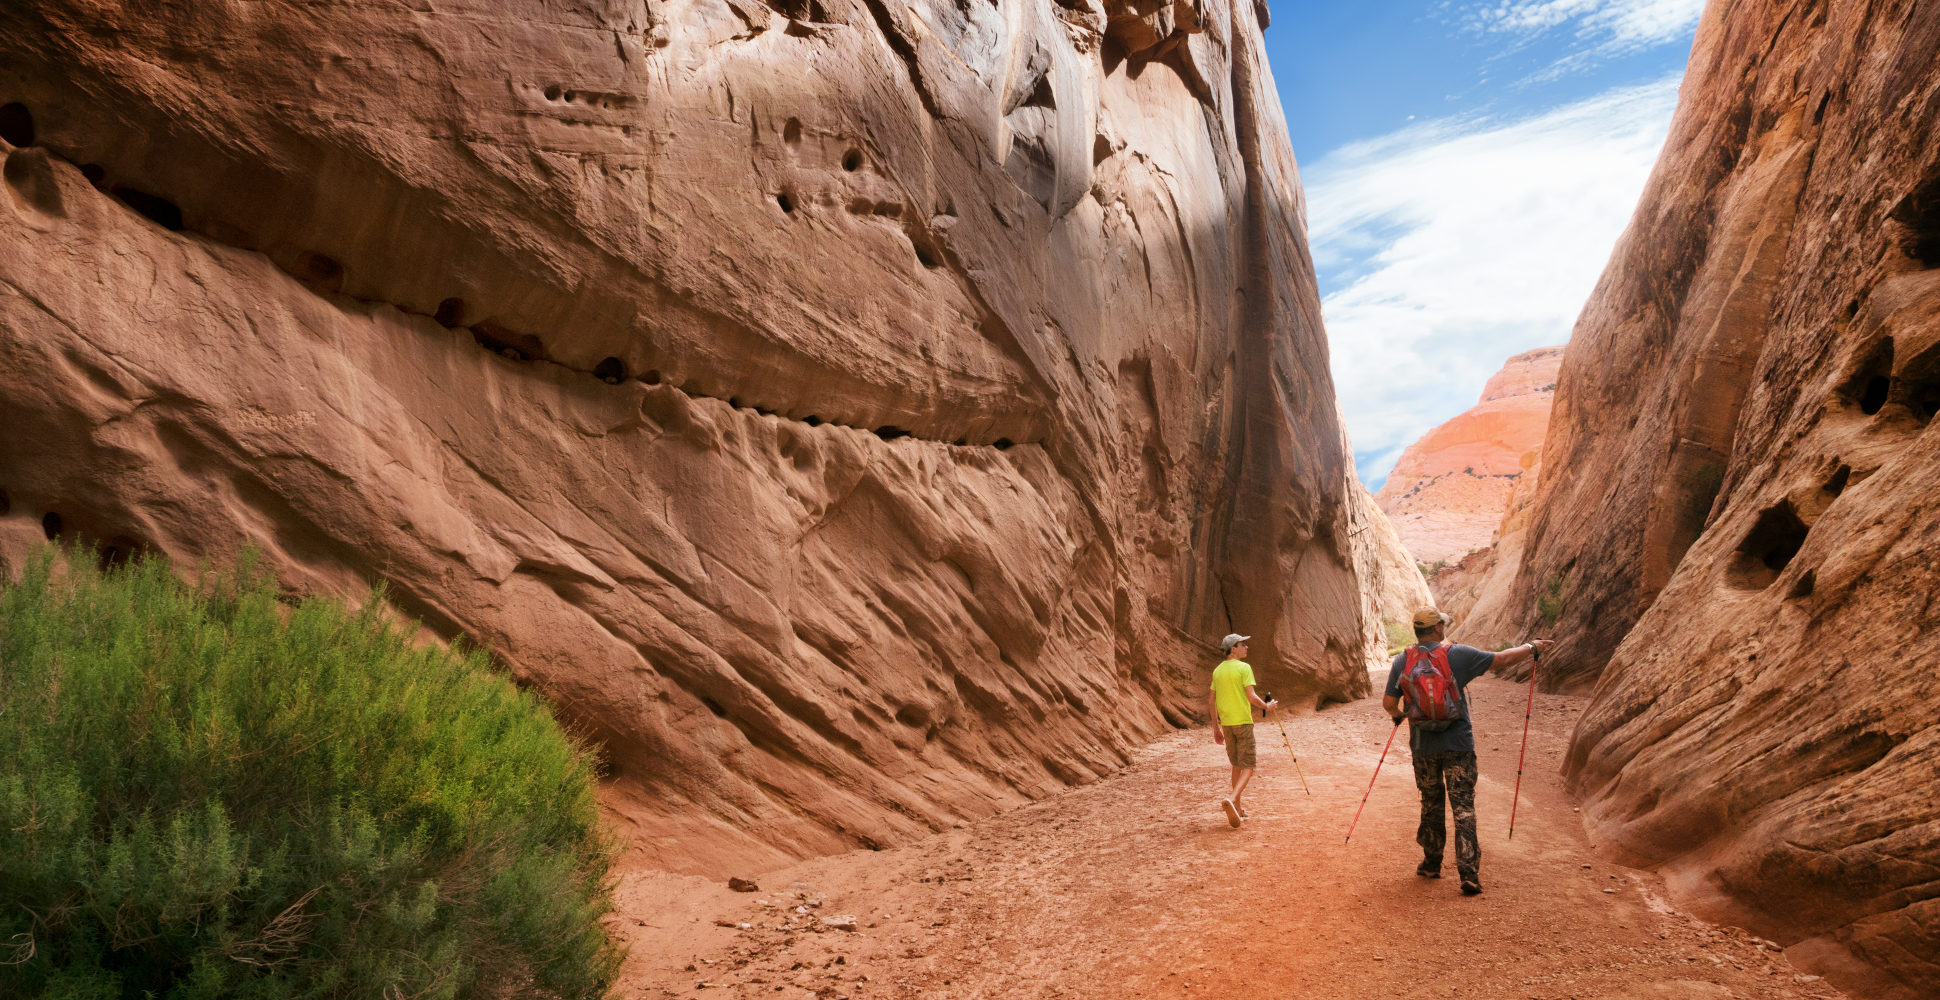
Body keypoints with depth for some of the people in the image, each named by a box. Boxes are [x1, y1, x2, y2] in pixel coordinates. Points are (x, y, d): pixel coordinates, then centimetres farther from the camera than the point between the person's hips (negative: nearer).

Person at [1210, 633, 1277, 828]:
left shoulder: (1217, 670, 9)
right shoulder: (1244, 667, -10)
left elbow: (1212, 701, 12)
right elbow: (1251, 696, -16)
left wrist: (1216, 727, 18)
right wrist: (1266, 706, 3)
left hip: (1226, 724, 6)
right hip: (1243, 722, -6)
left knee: (1236, 765, 17)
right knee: (1247, 767, -3)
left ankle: (1238, 808, 21)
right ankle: (1232, 800, -23)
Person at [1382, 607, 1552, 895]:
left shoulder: (1402, 661, -2)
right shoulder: (1458, 654, -7)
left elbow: (1388, 703, -3)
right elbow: (1503, 659, 1)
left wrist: (1399, 715, 20)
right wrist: (1531, 648, 19)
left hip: (1423, 747, 2)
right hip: (1458, 745, -2)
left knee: (1431, 804, 17)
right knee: (1463, 807, 0)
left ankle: (1432, 863, 27)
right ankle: (1469, 874, -5)